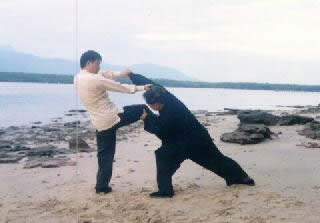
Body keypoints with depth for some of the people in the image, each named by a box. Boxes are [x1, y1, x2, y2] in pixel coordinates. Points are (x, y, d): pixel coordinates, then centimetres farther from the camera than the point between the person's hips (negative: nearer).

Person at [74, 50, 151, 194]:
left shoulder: (78, 78, 6)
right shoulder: (95, 79, -19)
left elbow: (104, 75, 18)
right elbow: (120, 87, -11)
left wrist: (120, 73, 22)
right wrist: (141, 87, -1)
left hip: (100, 123, 8)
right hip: (113, 117, -8)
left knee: (105, 154, 16)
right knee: (143, 109, 8)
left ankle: (102, 186, 19)